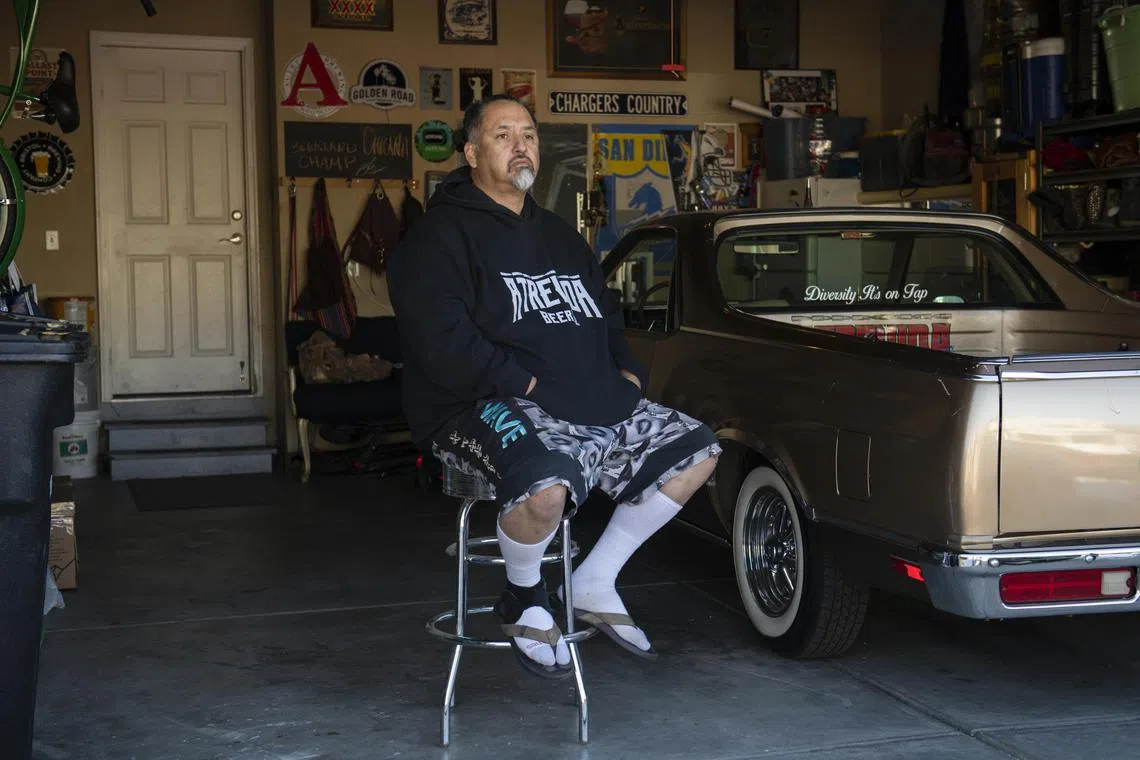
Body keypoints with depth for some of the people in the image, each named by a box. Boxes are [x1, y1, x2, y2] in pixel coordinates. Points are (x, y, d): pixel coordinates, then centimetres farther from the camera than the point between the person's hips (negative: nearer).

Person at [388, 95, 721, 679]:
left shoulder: (561, 237, 22)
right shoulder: (441, 235, -4)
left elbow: (607, 317, 30)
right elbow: (441, 341, -17)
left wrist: (628, 373, 10)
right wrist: (527, 383, -19)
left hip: (598, 406, 8)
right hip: (486, 408, -8)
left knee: (696, 450, 1)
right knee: (545, 485, -38)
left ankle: (595, 584, 8)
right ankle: (524, 597, -3)